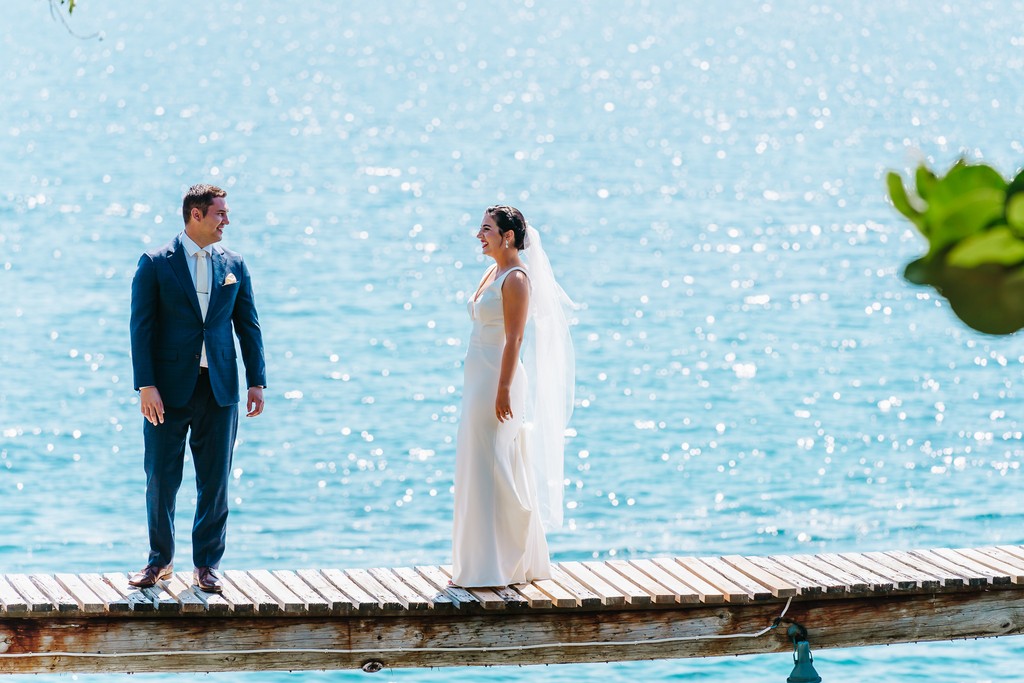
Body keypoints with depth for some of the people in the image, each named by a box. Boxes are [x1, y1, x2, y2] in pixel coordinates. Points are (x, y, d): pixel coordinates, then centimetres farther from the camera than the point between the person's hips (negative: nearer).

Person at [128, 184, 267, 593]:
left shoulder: (233, 266, 9)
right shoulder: (156, 264, -3)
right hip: (169, 388, -3)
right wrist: (146, 385, -13)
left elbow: (248, 326, 11)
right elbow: (141, 327, -6)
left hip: (219, 389, 3)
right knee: (161, 479, 4)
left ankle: (207, 564, 13)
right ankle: (160, 560, 19)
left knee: (215, 481, 4)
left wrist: (257, 382, 4)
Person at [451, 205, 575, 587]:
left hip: (498, 380, -10)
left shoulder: (516, 279, -13)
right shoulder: (493, 274, 15)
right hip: (479, 380, 10)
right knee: (479, 473, 12)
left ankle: (501, 566, -3)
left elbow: (514, 339, -18)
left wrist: (503, 390, -23)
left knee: (494, 473, -7)